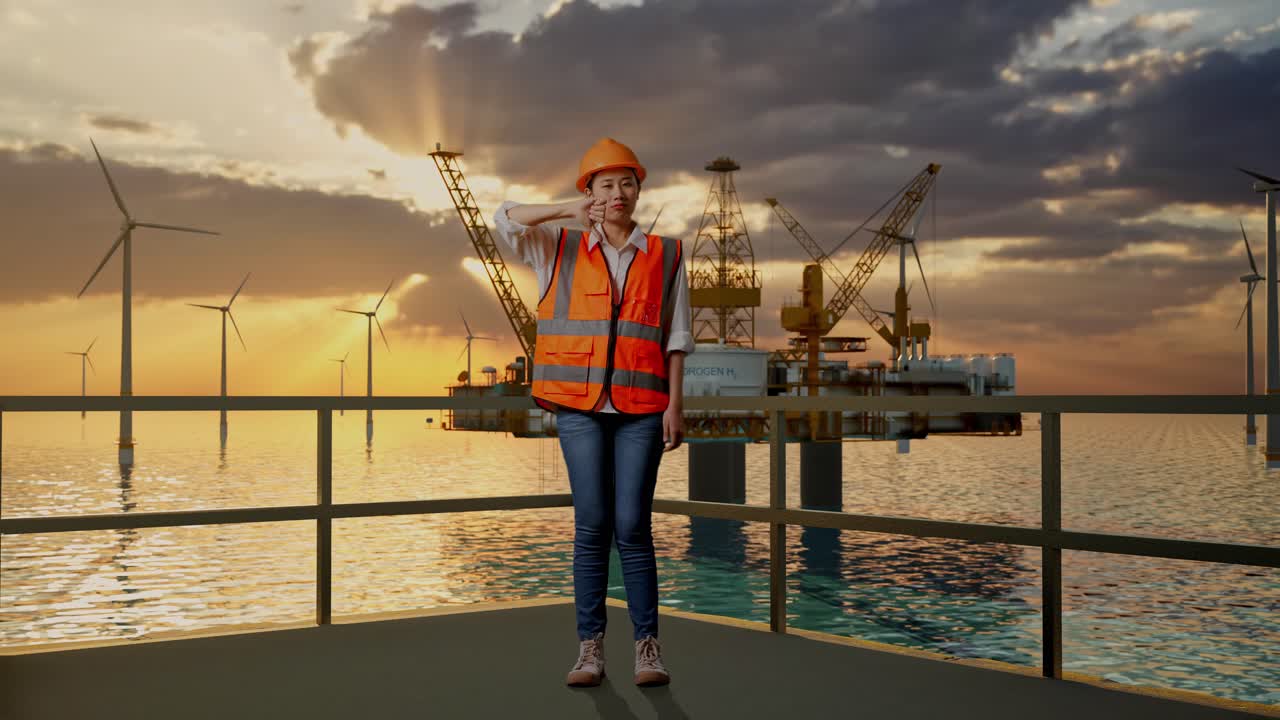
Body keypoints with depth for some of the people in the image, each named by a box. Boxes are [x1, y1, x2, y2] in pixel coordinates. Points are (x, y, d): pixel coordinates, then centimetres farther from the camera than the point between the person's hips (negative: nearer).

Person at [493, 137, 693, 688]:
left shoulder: (665, 255, 9)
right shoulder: (561, 248, 10)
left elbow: (676, 337, 7)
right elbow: (503, 219, -3)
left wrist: (675, 405, 0)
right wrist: (569, 212, -8)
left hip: (641, 406, 0)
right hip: (579, 405, 0)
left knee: (633, 525, -4)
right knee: (592, 524, -2)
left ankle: (647, 645, 6)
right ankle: (590, 646, 6)